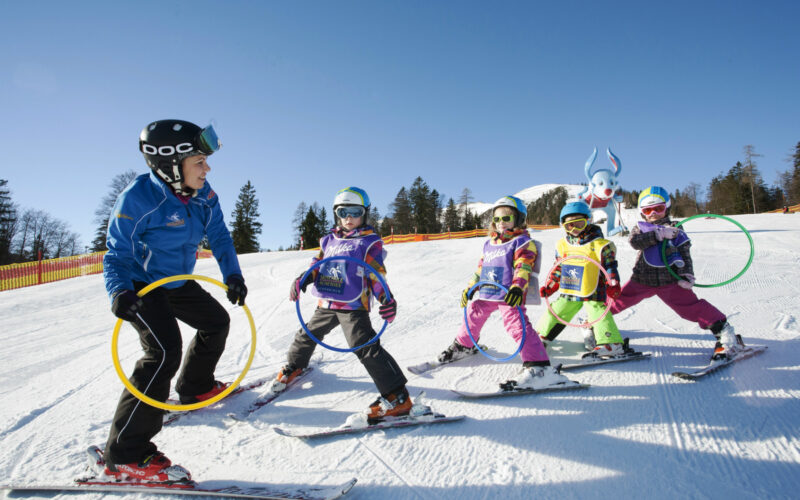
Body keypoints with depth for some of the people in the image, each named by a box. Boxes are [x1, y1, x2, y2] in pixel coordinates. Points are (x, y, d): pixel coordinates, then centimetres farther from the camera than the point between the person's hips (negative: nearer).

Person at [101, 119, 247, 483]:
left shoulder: (202, 194, -9)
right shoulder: (138, 198, -28)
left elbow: (219, 237, -4)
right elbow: (117, 255, -22)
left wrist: (232, 275, -20)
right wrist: (119, 291, -41)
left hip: (178, 283, 8)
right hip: (141, 286, -8)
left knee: (216, 322, 18)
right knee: (165, 353, -22)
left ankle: (196, 386, 42)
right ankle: (125, 455, -15)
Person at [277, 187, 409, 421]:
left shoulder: (369, 242, -4)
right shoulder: (329, 240, 12)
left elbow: (377, 275, -9)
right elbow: (317, 265, 18)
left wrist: (386, 299, -23)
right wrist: (303, 279, 0)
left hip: (353, 307, -6)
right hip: (326, 304, 7)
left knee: (365, 347, -17)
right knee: (308, 334, 22)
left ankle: (397, 397, -15)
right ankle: (293, 367, 54)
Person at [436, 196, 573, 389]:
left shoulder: (522, 242, -4)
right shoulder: (489, 243, 17)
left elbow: (523, 267, -17)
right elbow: (481, 267, 24)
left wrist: (517, 287, -33)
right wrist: (470, 288, 22)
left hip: (509, 296, -7)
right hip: (486, 294, 8)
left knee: (517, 326, -20)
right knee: (472, 316, 19)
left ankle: (538, 367, -21)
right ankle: (463, 346, 47)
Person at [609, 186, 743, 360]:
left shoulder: (675, 230, 6)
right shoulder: (640, 228, 8)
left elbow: (685, 254, 3)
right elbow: (634, 241, -14)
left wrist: (687, 275, -12)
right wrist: (659, 234, -24)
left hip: (670, 280, -1)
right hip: (642, 279, 2)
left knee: (690, 307, -12)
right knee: (620, 299, 5)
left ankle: (725, 334, -5)